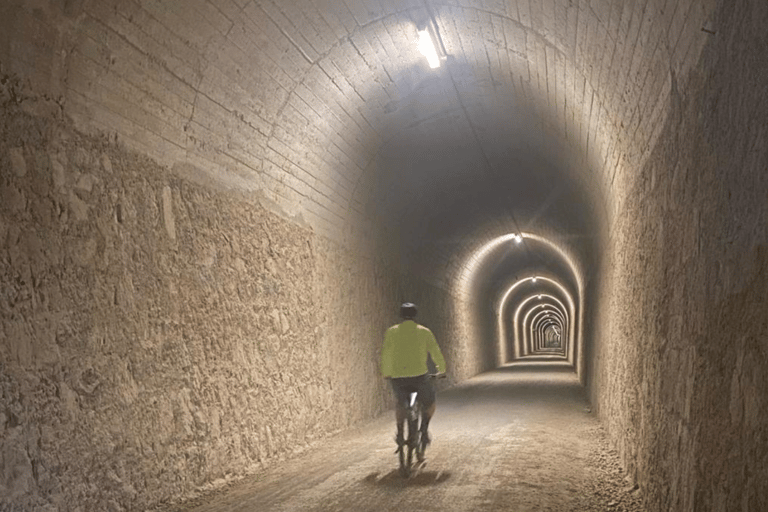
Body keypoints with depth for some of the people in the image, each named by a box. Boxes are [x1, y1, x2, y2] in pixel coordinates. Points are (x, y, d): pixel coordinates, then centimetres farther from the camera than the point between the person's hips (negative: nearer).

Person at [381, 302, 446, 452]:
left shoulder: (391, 332, 9)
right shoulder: (424, 331, 6)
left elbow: (385, 355, 15)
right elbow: (436, 353, 11)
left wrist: (386, 373, 29)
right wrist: (441, 370, 28)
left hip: (397, 377, 2)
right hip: (419, 375, -2)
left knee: (400, 404, 27)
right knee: (429, 404, 22)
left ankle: (400, 432, 11)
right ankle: (424, 428, 1)